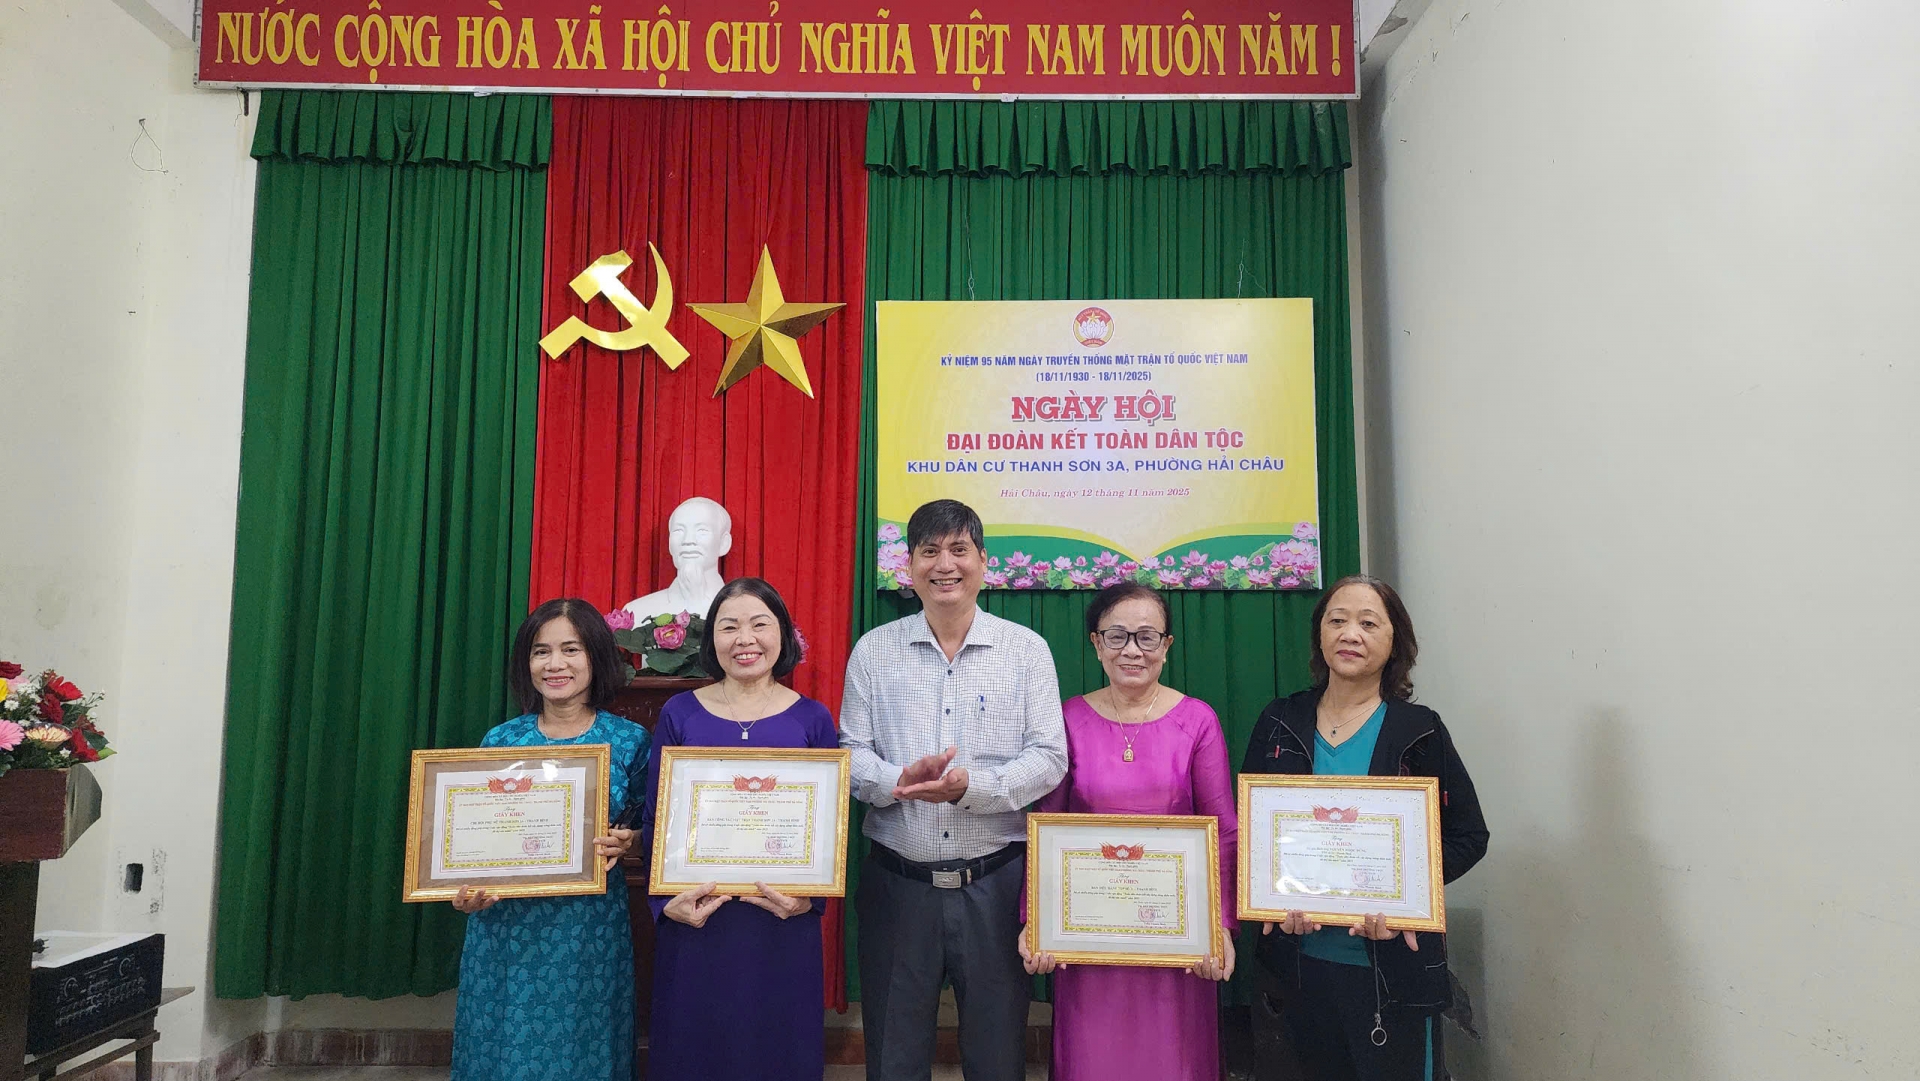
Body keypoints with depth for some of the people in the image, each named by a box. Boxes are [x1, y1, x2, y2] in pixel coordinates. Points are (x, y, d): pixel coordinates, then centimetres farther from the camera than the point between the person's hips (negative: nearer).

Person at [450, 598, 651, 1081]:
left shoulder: (629, 740, -3)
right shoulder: (500, 740, 2)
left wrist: (624, 845, -16)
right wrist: (464, 891, -10)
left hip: (589, 929, -1)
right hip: (503, 928, 2)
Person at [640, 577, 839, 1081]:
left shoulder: (812, 718, 1)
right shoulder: (679, 713, 2)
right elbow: (655, 820, 4)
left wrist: (809, 895, -13)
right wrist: (667, 901, -9)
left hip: (783, 921, 0)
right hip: (695, 919, 0)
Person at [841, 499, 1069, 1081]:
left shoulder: (1026, 649, 0)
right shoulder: (873, 650, 4)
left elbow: (1049, 759, -4)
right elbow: (850, 751, 3)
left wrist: (973, 786, -20)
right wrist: (897, 782, -18)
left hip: (996, 881, -1)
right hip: (896, 880, 1)